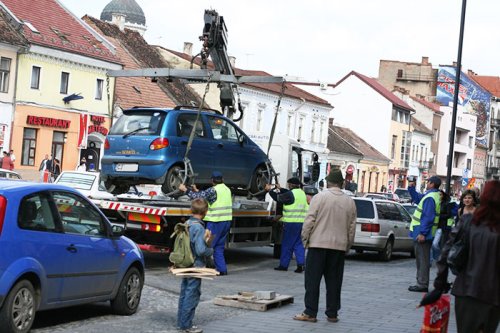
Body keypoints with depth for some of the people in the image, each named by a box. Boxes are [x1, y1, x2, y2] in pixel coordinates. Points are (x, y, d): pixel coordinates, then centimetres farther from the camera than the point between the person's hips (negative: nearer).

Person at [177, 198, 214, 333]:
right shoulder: (199, 228, -20)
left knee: (184, 294, 16)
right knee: (192, 295, -1)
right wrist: (211, 250, -5)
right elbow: (201, 250, -25)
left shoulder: (187, 224, 5)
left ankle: (181, 322, 25)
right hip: (196, 266, -8)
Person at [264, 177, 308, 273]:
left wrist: (269, 190, 11)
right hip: (302, 222, 7)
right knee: (299, 244, 9)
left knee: (287, 244, 2)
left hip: (291, 223, -7)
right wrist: (280, 189, 37)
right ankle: (301, 264, -1)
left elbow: (278, 198, -3)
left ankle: (283, 265, 8)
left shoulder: (291, 194, -12)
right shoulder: (302, 193, 13)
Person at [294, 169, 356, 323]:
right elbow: (352, 227, 9)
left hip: (318, 243, -3)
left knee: (313, 280, 1)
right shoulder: (349, 201, 6)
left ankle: (310, 313, 0)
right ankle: (332, 313, 11)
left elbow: (309, 221, -8)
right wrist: (348, 245, 18)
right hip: (339, 246, 3)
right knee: (334, 281, 9)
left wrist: (305, 239, 3)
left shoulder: (319, 197, -5)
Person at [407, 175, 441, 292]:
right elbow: (417, 199, 28)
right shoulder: (432, 195, 13)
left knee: (423, 259, -6)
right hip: (425, 233, 10)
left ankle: (422, 284, -2)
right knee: (422, 258, 16)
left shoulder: (430, 198, -19)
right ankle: (422, 283, 23)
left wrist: (422, 233, -25)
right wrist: (411, 188, 17)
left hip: (423, 234, -10)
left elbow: (428, 217, -25)